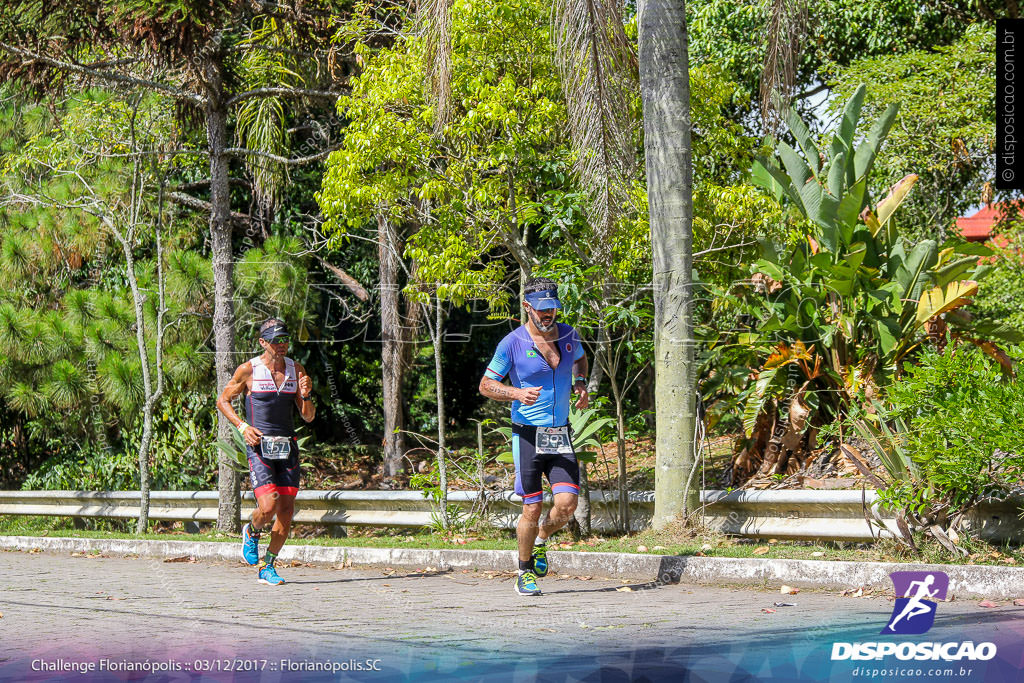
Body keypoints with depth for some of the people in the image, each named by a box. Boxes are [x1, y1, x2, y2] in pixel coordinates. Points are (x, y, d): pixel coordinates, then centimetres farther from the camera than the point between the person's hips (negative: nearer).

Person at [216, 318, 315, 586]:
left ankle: (267, 566, 14)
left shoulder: (296, 370, 9)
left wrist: (305, 395, -10)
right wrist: (242, 426, -8)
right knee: (268, 506, -18)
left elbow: (309, 417, 11)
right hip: (259, 446, -4)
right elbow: (223, 401, 7)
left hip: (287, 446, 4)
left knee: (286, 511, 0)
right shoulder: (248, 370, -3)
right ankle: (251, 533, 17)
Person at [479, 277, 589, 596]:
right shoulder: (512, 343, -7)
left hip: (560, 436, 4)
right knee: (532, 508, -3)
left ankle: (542, 539, 23)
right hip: (528, 435, -4)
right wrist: (517, 393, -19)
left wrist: (581, 384, 11)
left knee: (567, 503, -9)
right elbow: (486, 384, -2)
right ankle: (525, 573, 16)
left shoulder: (568, 335, 6)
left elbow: (580, 358, 30)